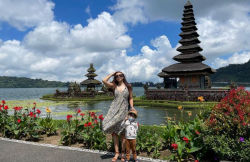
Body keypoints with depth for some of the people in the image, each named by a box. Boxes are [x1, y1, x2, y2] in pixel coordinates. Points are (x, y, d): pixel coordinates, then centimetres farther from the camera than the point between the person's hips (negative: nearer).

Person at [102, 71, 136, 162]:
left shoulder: (128, 86, 7)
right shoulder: (114, 86, 7)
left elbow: (130, 98, 10)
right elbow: (104, 80, -7)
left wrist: (132, 107, -4)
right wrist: (112, 74, 4)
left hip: (124, 110, -1)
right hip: (114, 109, 1)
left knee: (122, 132, 3)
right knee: (114, 131, 0)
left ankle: (123, 153, 13)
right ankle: (116, 153, 9)